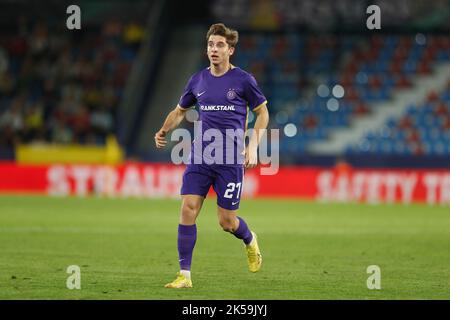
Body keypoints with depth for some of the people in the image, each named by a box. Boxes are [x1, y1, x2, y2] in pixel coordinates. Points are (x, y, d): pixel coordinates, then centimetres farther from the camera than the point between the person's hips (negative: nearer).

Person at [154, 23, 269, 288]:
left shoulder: (243, 80, -3)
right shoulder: (198, 80, 8)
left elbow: (263, 112, 5)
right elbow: (180, 111, 22)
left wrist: (253, 147, -5)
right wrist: (164, 131, 3)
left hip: (230, 160, -3)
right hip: (200, 156, 4)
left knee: (227, 221, 0)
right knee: (188, 209, -10)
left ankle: (250, 241, 36)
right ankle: (185, 275, -5)